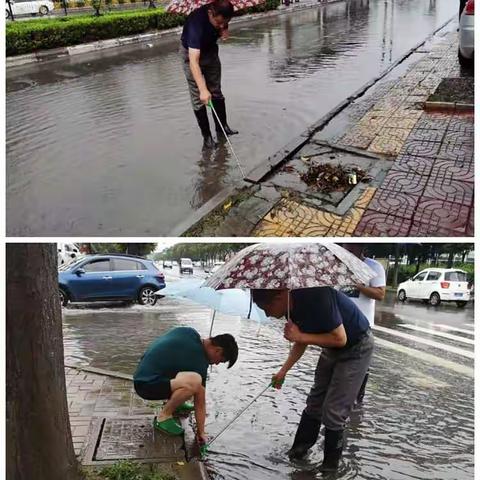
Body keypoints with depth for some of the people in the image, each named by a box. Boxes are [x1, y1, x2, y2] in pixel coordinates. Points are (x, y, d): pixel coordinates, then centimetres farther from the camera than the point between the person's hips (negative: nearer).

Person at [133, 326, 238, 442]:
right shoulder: (199, 364, -18)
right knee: (194, 381, -33)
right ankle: (163, 417, -11)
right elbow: (200, 405, -10)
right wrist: (201, 433, 1)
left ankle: (173, 402, 18)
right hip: (146, 385, -9)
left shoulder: (190, 332, 2)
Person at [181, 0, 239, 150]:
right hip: (191, 52, -5)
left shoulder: (221, 17, -21)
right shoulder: (196, 22, -40)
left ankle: (222, 128, 22)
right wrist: (203, 89, -53)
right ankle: (207, 136, 1)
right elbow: (194, 61, -46)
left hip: (210, 50, 6)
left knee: (216, 91, 10)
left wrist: (224, 32, -20)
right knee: (198, 97, -7)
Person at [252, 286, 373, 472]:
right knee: (315, 403, 13)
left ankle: (330, 465, 13)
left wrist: (300, 336, -29)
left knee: (333, 411, -5)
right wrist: (283, 371, 3)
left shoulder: (316, 297, -35)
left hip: (356, 347, -8)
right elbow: (302, 341, 7)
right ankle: (299, 449, 27)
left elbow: (340, 339, -30)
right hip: (332, 348, 8)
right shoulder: (292, 306, -8)